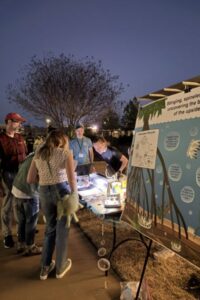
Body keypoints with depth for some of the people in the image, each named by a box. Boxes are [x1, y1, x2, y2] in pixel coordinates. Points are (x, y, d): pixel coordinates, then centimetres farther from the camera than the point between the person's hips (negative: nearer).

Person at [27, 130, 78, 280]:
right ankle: (61, 267, 31)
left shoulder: (38, 155, 10)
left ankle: (45, 267, 31)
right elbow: (71, 178, -13)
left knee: (50, 228, 22)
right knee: (62, 229, 14)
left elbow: (30, 180, 9)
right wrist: (75, 196, -2)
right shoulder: (66, 152, -2)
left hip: (44, 192, 4)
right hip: (62, 190, -4)